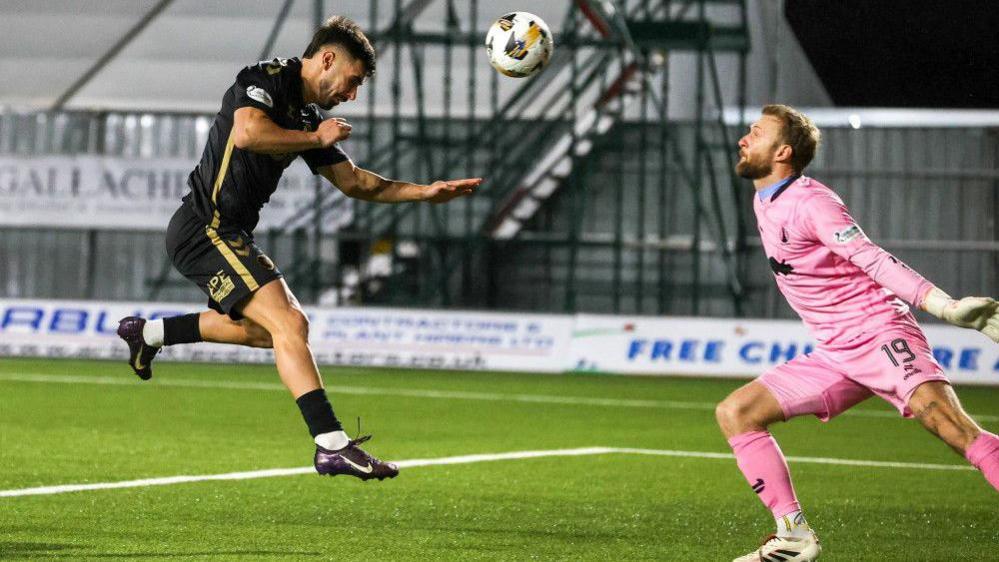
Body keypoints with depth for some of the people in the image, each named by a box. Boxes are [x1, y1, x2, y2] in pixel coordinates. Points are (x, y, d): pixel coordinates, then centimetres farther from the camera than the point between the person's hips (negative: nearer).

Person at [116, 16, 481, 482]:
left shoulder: (307, 118, 16)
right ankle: (332, 445, -28)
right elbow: (247, 132, -30)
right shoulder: (265, 78, -10)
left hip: (227, 234, 10)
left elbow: (353, 181, 25)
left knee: (265, 328, 28)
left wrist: (425, 192, 18)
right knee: (288, 324, -20)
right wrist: (317, 138, -17)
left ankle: (150, 333, 35)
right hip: (206, 228, -10)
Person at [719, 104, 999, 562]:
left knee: (947, 421, -30)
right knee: (734, 413, 3)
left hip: (880, 335, -9)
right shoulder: (764, 204, 14)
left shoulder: (809, 202, -12)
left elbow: (874, 260, -22)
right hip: (835, 356, 9)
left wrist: (947, 307, -32)